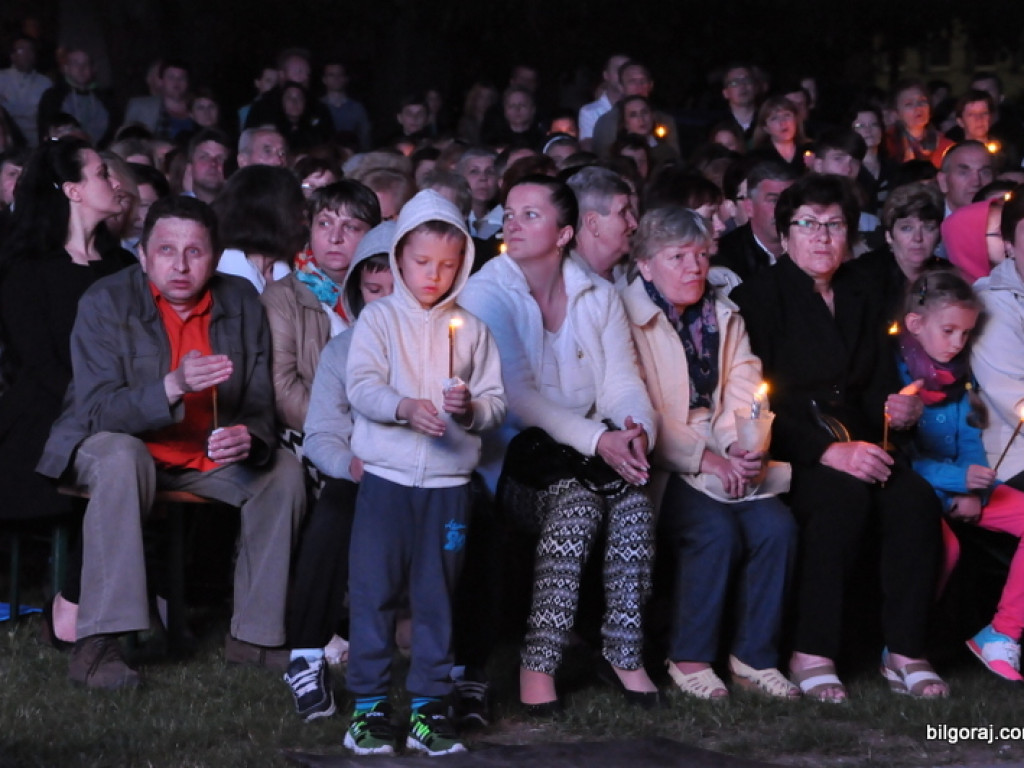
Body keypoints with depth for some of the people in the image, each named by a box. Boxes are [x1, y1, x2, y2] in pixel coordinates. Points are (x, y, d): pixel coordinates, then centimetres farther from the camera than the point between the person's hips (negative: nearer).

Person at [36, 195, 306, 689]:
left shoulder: (241, 304, -3)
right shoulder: (105, 304, -15)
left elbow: (258, 404, 1)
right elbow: (98, 411, -23)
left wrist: (250, 437, -25)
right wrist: (174, 386, -40)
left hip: (206, 457, 5)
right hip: (124, 447, -4)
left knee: (283, 471, -16)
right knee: (119, 458, -36)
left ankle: (254, 636, -7)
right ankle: (95, 646, -38)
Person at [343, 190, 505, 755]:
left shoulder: (470, 329, 9)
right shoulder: (379, 318, 3)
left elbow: (495, 403, 5)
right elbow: (362, 386, -9)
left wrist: (470, 408, -16)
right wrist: (404, 407, -26)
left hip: (448, 482, 2)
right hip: (386, 477, -2)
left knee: (436, 597, 6)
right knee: (373, 592, -1)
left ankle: (428, 708, 13)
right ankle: (369, 706, 6)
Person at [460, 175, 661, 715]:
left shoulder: (598, 297, 11)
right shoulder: (487, 294, -4)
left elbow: (622, 381, 4)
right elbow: (518, 394, -15)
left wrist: (638, 431, -20)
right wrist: (597, 439, -26)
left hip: (588, 454, 4)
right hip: (515, 458, -4)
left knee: (635, 501, -28)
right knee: (577, 502, -33)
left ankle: (625, 651, -17)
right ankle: (538, 663, -27)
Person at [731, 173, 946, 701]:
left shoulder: (863, 302, 19)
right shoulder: (758, 297, -1)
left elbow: (877, 391, 18)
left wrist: (899, 411, -7)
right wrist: (828, 451, -21)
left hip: (852, 447, 5)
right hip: (783, 453, -5)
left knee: (916, 498, -24)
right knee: (844, 495, -35)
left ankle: (905, 653, -20)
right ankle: (812, 654, -30)